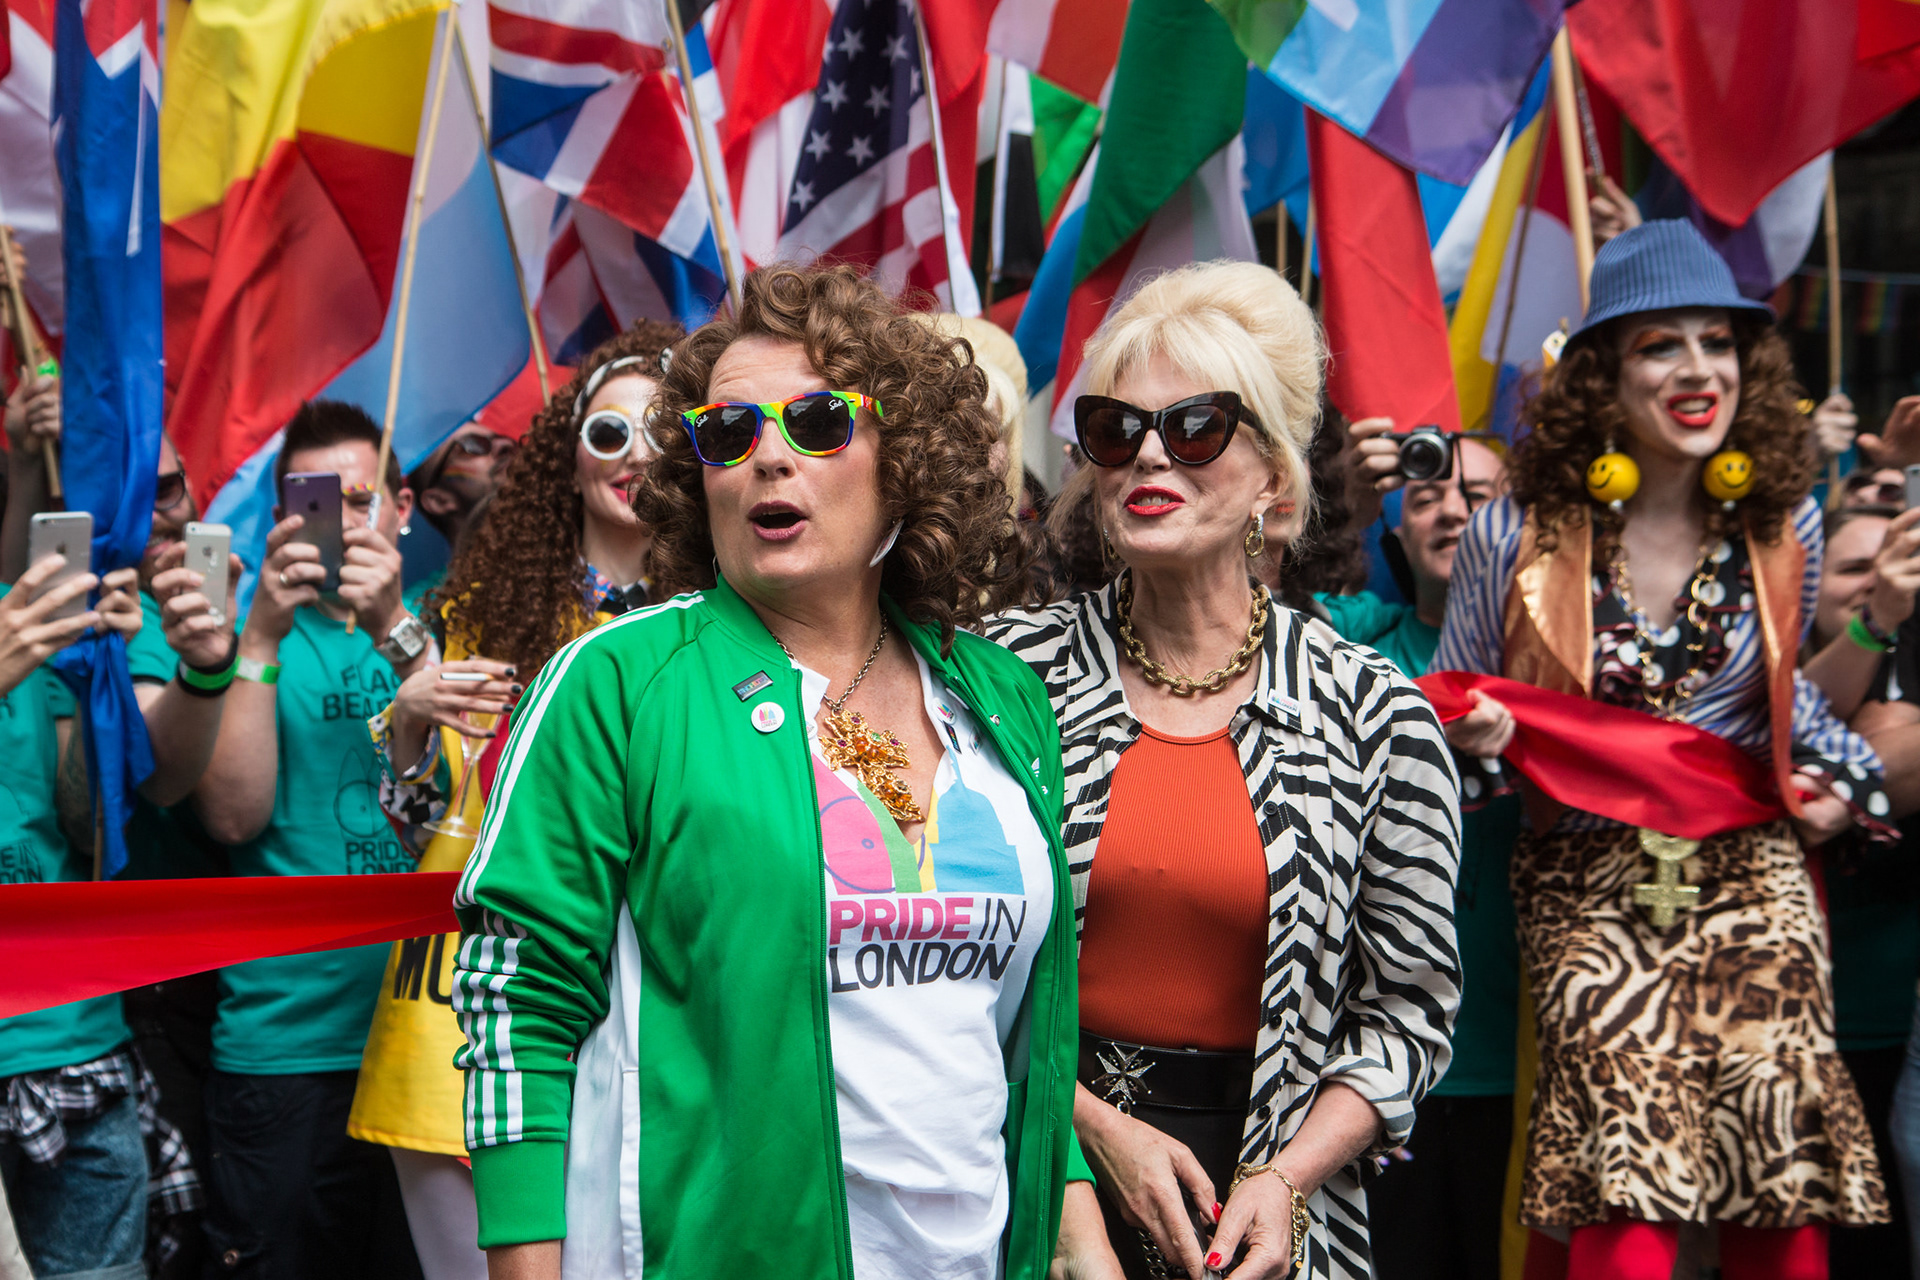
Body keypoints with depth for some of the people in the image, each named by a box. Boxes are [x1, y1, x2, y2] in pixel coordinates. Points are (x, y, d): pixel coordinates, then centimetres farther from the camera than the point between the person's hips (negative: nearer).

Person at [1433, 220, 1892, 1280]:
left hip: (1750, 867, 2)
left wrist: (1839, 775, 7)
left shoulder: (1782, 526, 4)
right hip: (1586, 879, -2)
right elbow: (1440, 718, 7)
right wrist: (1472, 735, -14)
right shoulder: (1518, 535, -4)